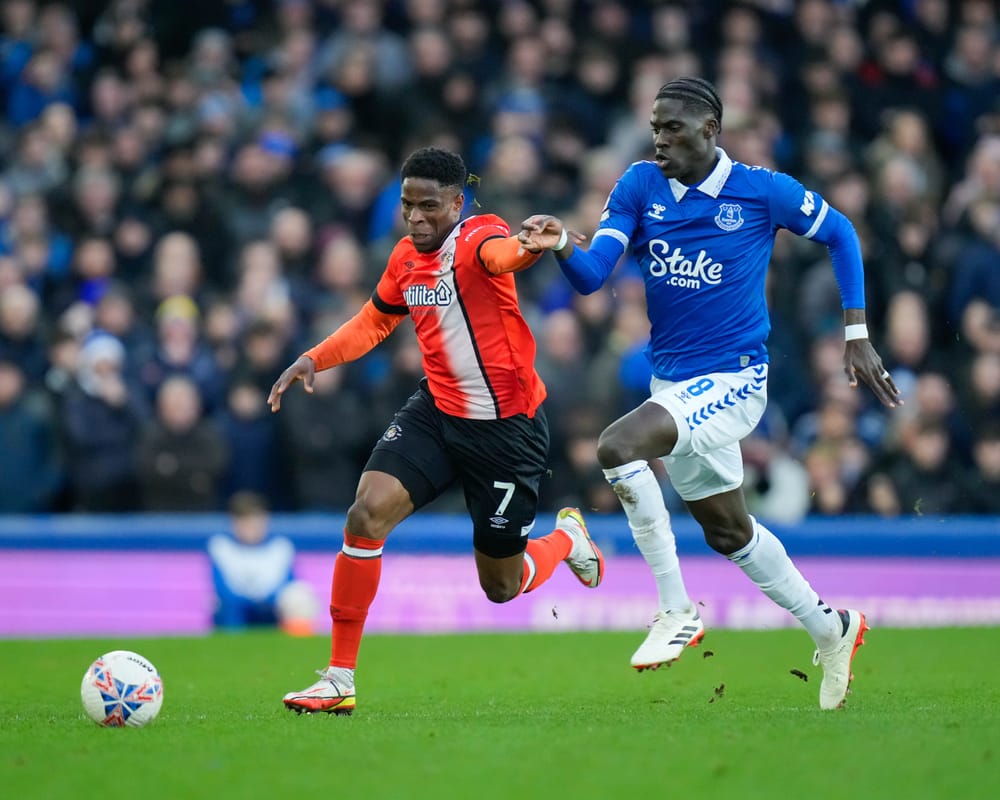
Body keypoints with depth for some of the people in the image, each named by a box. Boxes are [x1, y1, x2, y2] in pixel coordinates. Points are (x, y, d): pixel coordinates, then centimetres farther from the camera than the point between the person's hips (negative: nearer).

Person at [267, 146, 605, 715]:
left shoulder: (477, 237, -18)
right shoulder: (406, 257, 3)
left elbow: (501, 253, -45)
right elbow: (375, 321, 22)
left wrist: (531, 247, -69)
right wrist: (315, 359, 6)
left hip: (508, 428, -6)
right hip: (436, 412, 6)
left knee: (502, 587, 5)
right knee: (366, 515, -18)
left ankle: (567, 538, 42)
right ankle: (340, 680, -9)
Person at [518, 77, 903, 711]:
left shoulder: (762, 191, -9)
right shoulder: (640, 186, 1)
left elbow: (840, 234, 6)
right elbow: (591, 275, -8)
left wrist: (856, 335, 2)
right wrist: (562, 246, -30)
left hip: (733, 379, -6)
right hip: (672, 384, 6)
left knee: (617, 446, -29)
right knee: (729, 532, 17)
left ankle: (677, 611, -18)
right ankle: (831, 630, 38)